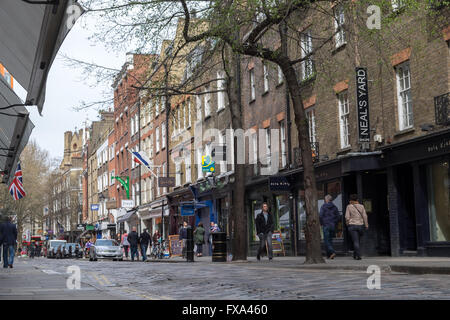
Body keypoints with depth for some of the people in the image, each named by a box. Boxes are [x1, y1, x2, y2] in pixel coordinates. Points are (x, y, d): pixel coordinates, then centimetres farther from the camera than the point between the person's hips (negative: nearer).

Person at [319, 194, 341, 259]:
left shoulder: (323, 206, -4)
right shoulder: (335, 207, 9)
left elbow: (320, 216, -10)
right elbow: (337, 217, 7)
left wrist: (321, 224, 2)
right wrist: (334, 224, 15)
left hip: (326, 225, -5)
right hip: (332, 226, 5)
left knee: (326, 240, -6)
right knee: (330, 240, 12)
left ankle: (332, 252, -24)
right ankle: (329, 255, 11)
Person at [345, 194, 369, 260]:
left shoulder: (349, 207, -4)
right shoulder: (361, 206, 3)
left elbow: (347, 217, -6)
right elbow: (365, 216, -1)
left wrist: (347, 224, 10)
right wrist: (366, 225, 3)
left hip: (352, 225, -3)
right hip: (360, 225, 3)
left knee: (356, 241, -5)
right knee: (357, 241, 17)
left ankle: (358, 255, -16)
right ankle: (355, 255, 25)